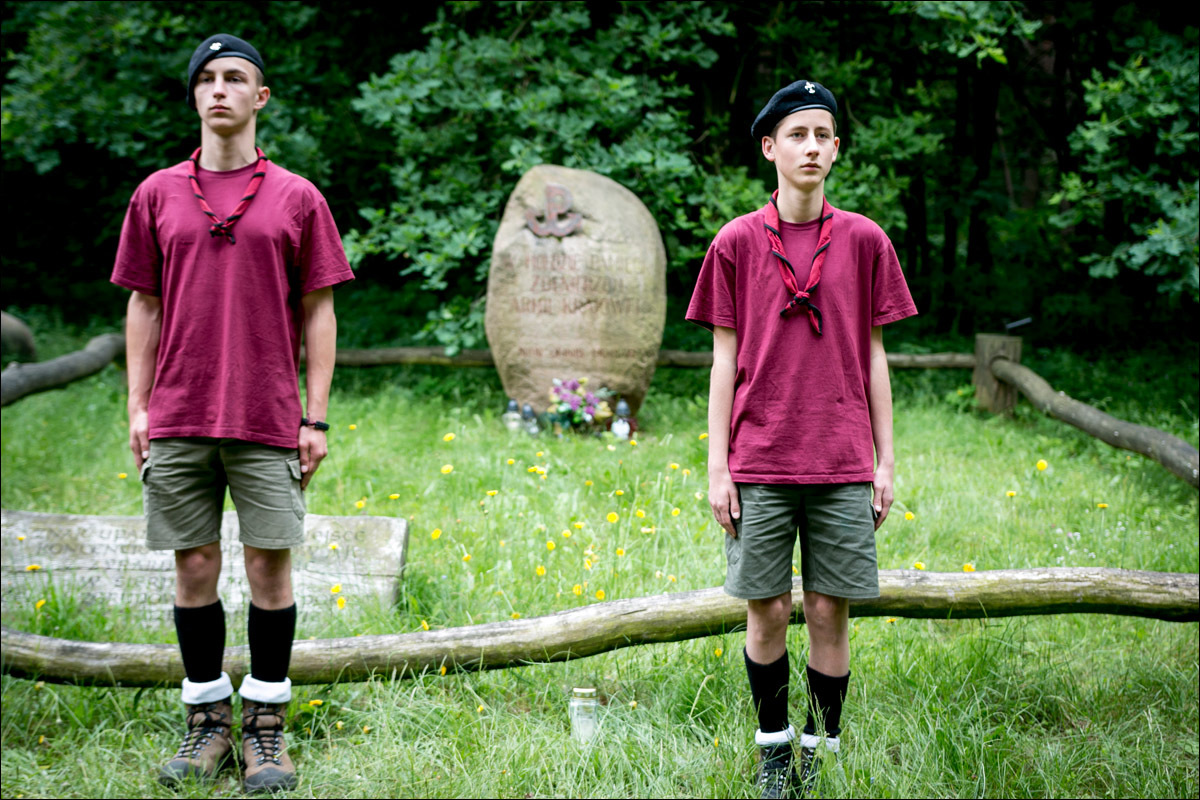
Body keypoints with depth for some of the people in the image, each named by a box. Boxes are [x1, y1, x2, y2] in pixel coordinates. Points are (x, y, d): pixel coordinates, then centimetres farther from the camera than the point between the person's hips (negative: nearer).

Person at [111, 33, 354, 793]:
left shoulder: (298, 198, 5)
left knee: (271, 569, 0)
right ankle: (207, 720, 17)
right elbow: (144, 305, 11)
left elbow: (317, 312, 5)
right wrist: (138, 407, 4)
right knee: (194, 569, 5)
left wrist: (316, 417, -1)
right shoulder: (157, 195, 9)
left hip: (267, 421, -1)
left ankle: (266, 726, 10)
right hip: (178, 418, 1)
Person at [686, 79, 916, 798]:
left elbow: (874, 355, 8)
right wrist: (717, 466, 0)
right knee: (768, 611, 4)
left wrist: (885, 461, 6)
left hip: (843, 467, 1)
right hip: (759, 463, -1)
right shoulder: (736, 243, 2)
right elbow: (725, 358, 4)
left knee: (830, 613, 3)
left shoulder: (864, 240, 4)